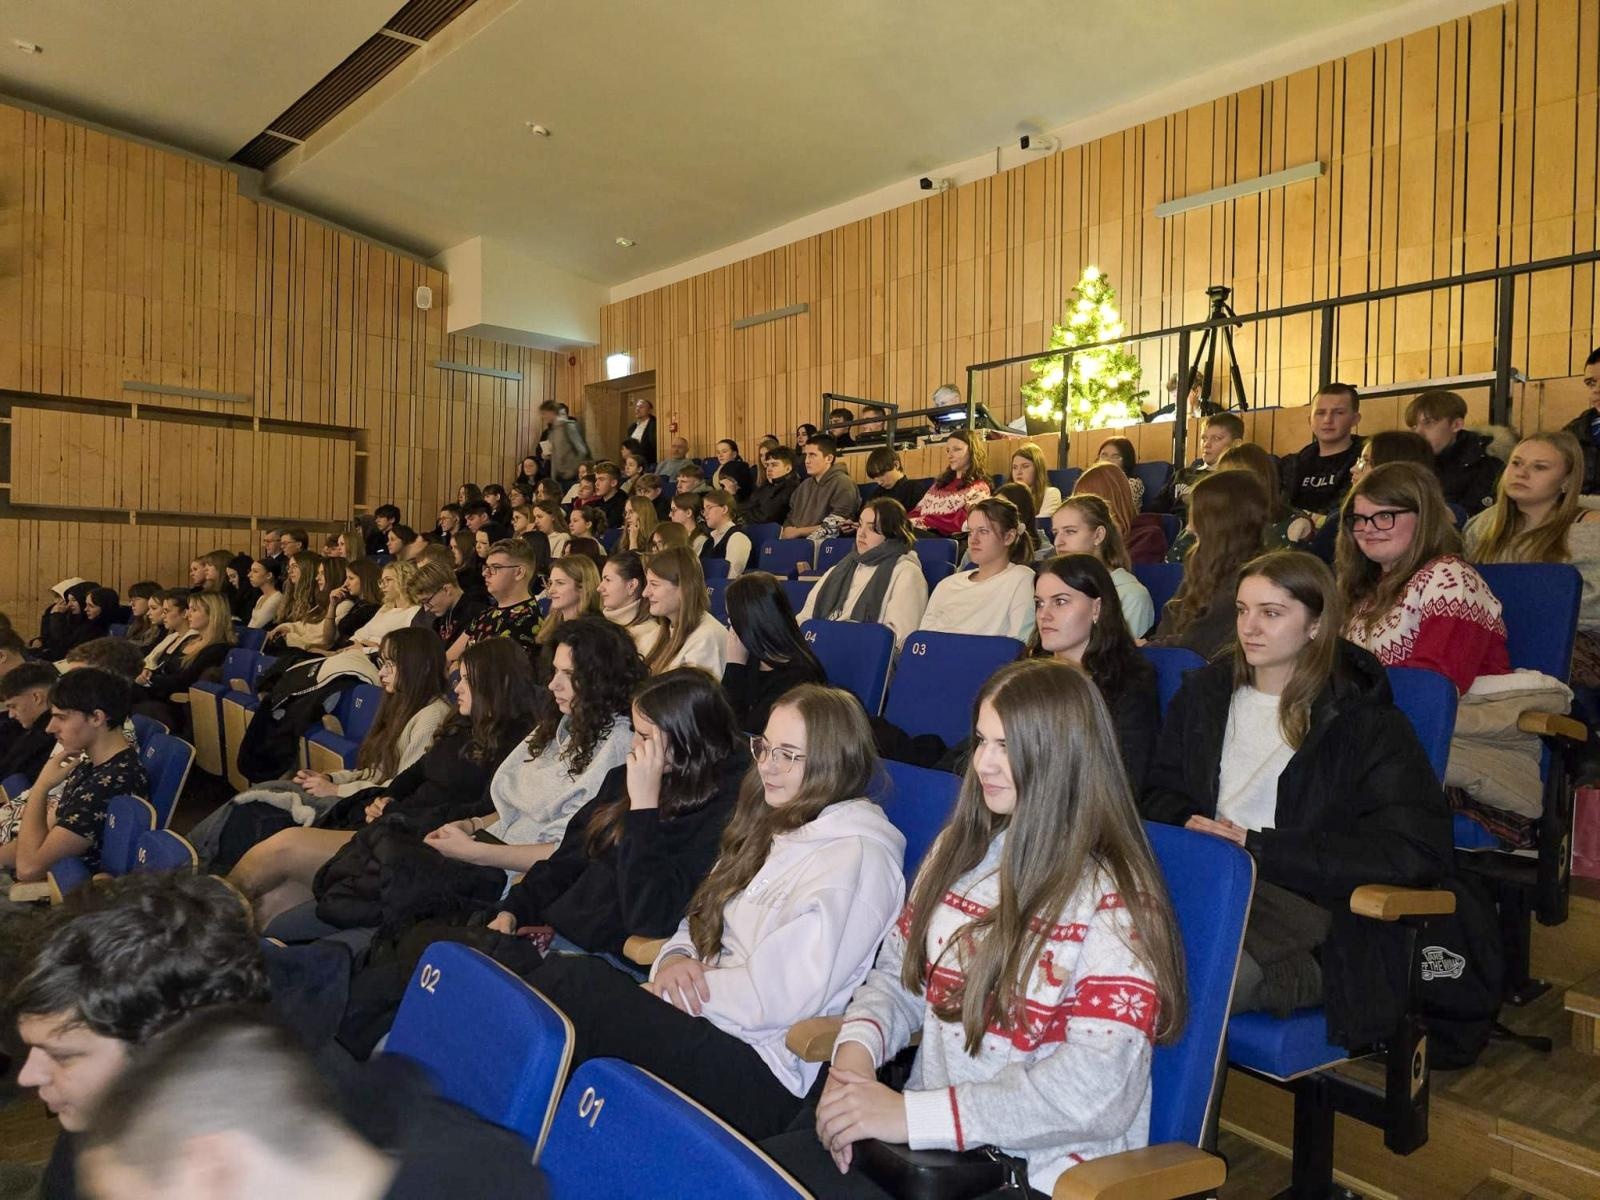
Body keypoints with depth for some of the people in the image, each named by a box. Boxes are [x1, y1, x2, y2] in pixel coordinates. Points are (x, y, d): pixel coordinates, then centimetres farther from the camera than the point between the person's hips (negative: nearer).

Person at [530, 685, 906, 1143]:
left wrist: (660, 992, -10)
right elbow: (702, 919, 18)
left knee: (573, 985, -20)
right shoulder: (775, 826, 14)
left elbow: (776, 996, -18)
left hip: (763, 1072, -8)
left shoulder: (857, 858, -13)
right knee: (562, 972, -13)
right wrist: (677, 959, -6)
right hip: (708, 1016, 8)